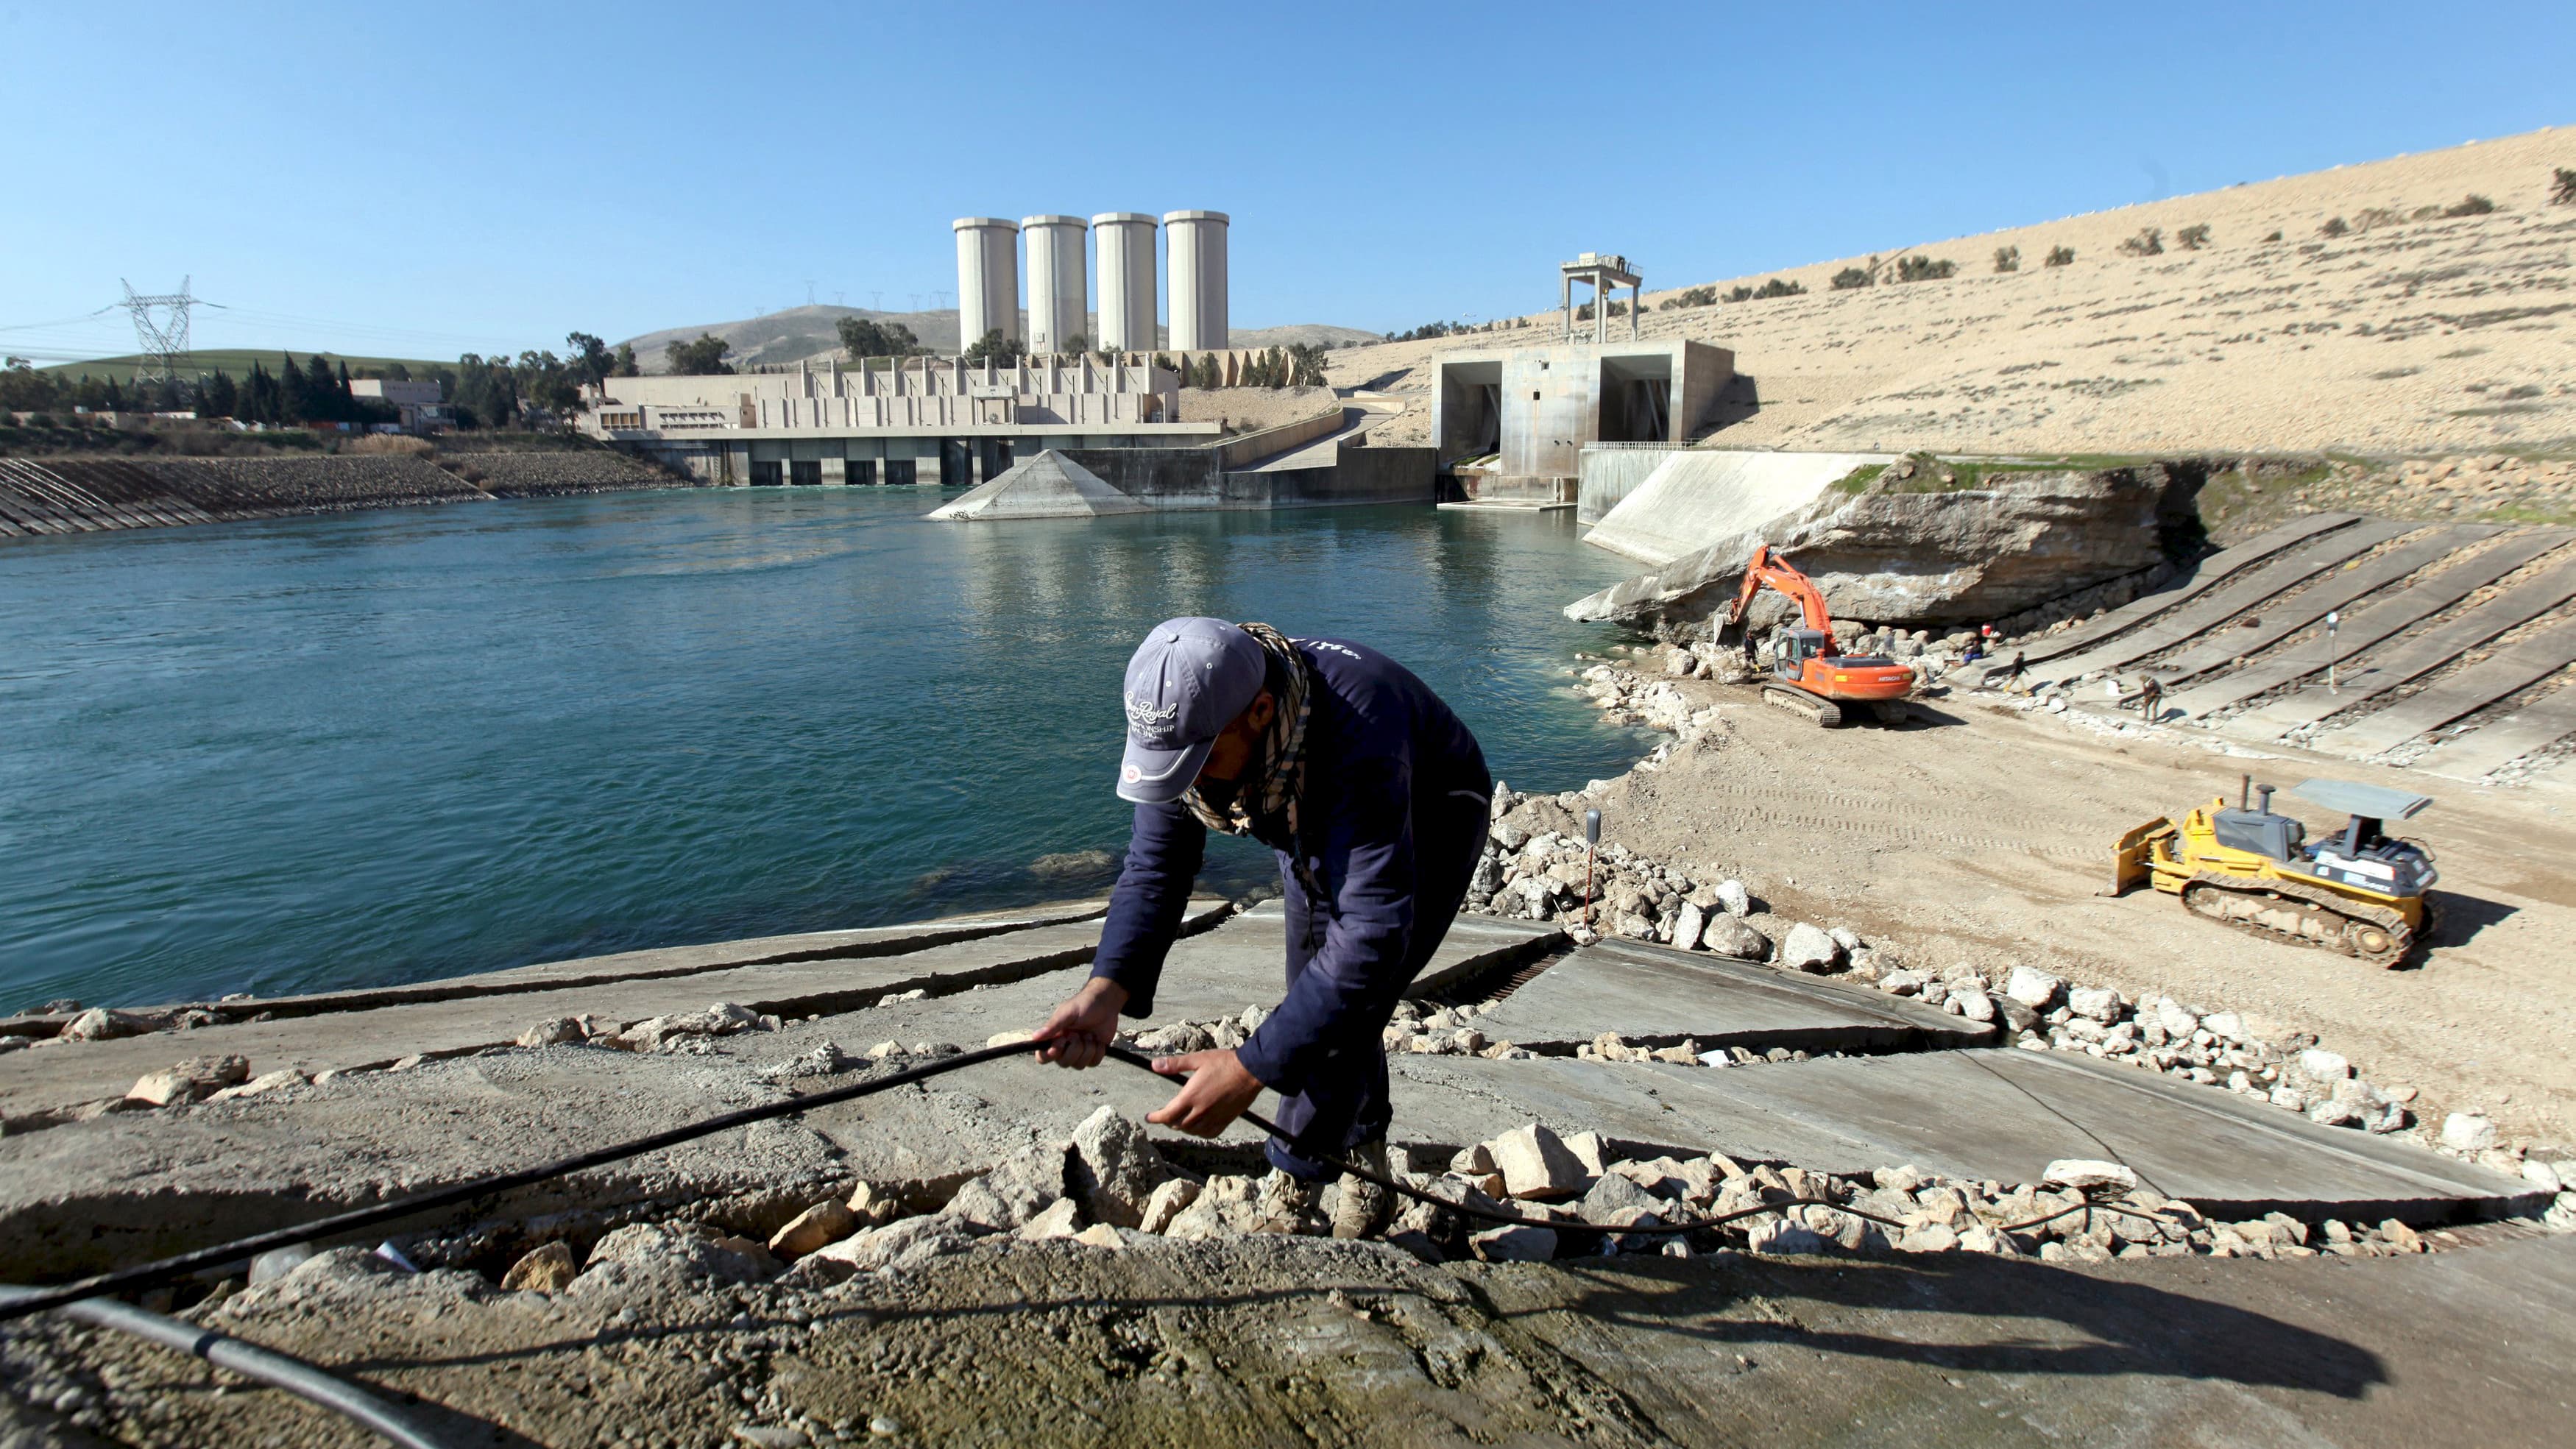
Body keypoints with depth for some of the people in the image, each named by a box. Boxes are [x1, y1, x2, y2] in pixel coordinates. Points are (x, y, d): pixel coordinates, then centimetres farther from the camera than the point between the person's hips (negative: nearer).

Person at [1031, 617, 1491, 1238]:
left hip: (1427, 828, -6)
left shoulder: (1354, 732, -47)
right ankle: (1364, 1161, 39)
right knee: (1313, 1004, 13)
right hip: (1318, 828, 6)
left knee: (1344, 1010, -16)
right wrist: (1106, 990, -40)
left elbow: (1374, 929, -49)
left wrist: (1251, 1069, -52)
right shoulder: (1188, 721, -27)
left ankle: (1293, 1182, 8)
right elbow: (1154, 867, -22)